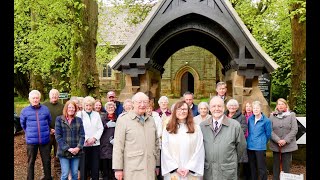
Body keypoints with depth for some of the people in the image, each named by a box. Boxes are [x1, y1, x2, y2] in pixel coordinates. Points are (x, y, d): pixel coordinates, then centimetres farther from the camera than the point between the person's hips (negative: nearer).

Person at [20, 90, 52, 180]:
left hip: (45, 140, 1)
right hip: (31, 141, -1)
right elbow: (23, 124, 12)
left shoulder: (45, 109, -1)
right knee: (31, 162, 11)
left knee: (47, 160, 11)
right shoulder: (25, 111, -4)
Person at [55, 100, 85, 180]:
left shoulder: (79, 120, 9)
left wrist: (78, 147, -12)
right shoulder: (59, 119, 0)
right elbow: (58, 136, -6)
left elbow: (82, 135, 4)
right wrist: (67, 148, -14)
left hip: (76, 152, 3)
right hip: (64, 152, -3)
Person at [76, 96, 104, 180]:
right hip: (84, 144, -3)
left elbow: (100, 128, 6)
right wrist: (86, 139, -14)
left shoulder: (97, 114, 10)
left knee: (95, 166, 7)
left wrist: (94, 138, -8)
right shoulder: (79, 114, -1)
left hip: (95, 144, 3)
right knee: (84, 166, 2)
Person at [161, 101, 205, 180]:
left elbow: (199, 150, -2)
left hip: (191, 172, 0)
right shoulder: (168, 129, 2)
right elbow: (165, 151, -1)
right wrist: (176, 168, -9)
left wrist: (189, 168, -10)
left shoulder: (196, 128, 3)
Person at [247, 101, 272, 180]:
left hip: (260, 147, -5)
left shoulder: (266, 120, -8)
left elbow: (268, 134, 1)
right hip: (250, 146, 5)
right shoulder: (250, 119, 5)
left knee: (261, 168, 0)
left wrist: (262, 142, 11)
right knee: (252, 167, 15)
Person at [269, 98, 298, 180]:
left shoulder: (291, 115, 2)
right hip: (275, 145, 1)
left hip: (288, 145, -1)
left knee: (286, 166, 4)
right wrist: (277, 140, -15)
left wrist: (285, 140, -13)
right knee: (276, 165, 11)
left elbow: (294, 130, -5)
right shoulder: (272, 115, 3)